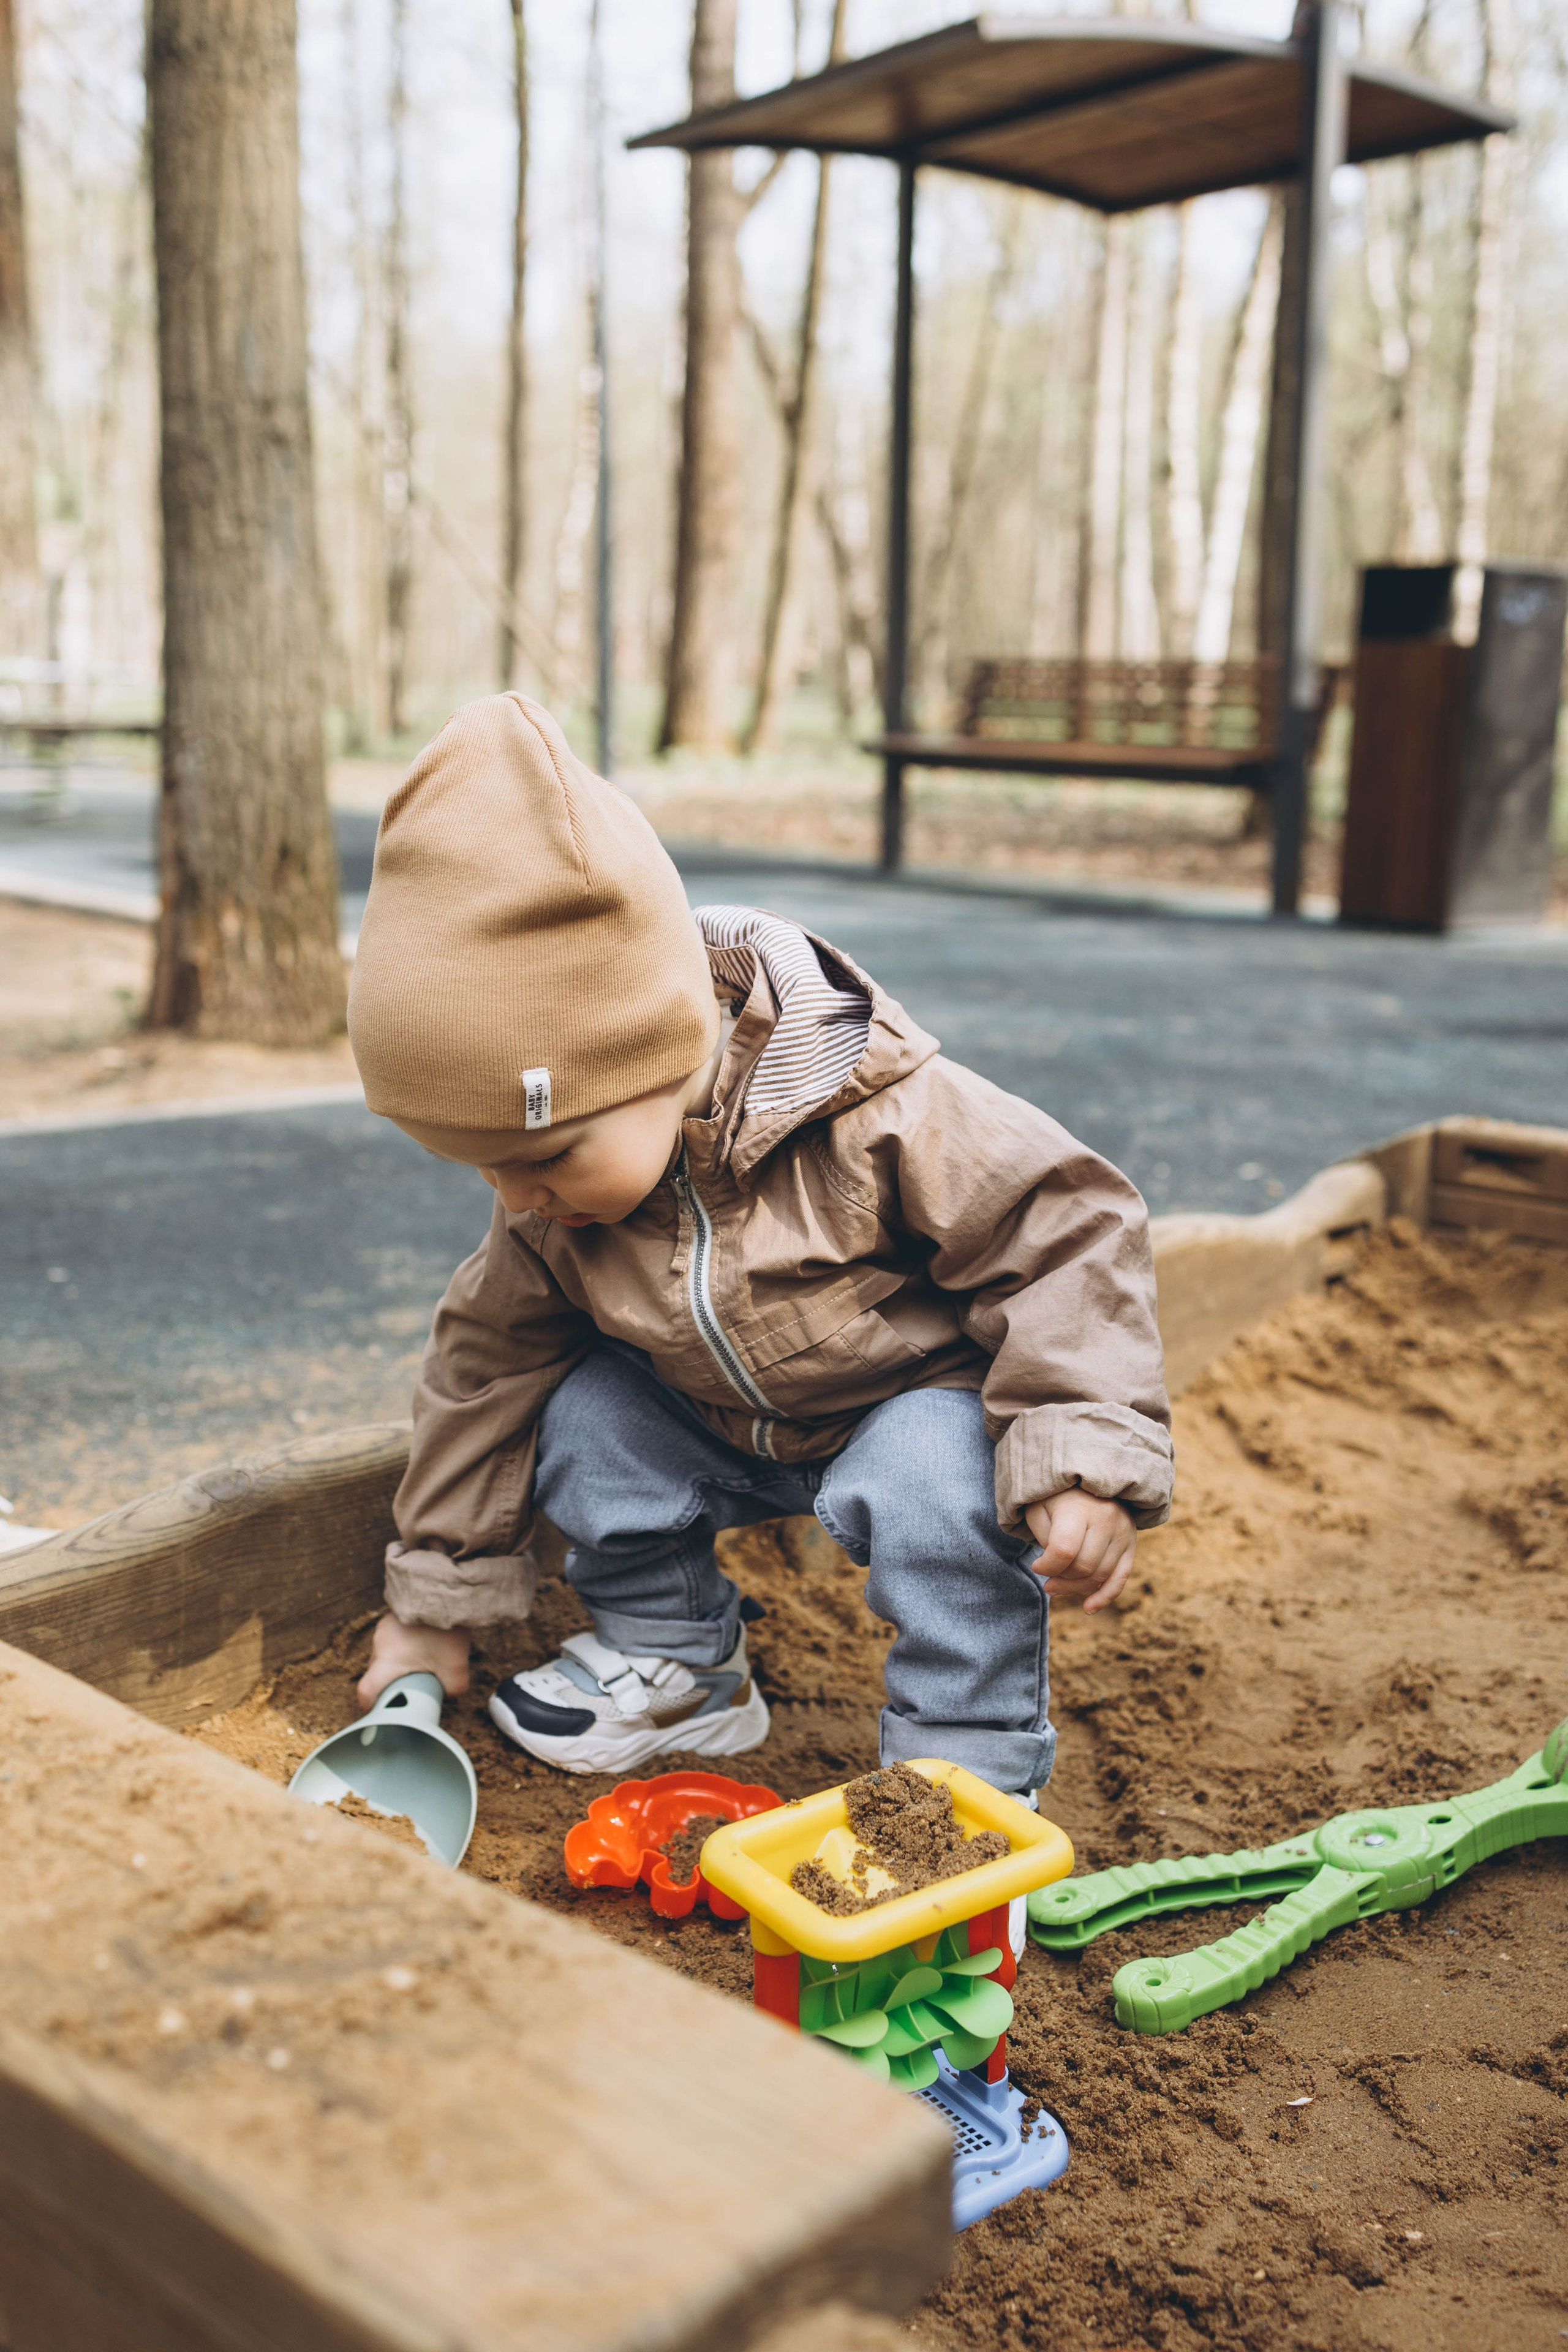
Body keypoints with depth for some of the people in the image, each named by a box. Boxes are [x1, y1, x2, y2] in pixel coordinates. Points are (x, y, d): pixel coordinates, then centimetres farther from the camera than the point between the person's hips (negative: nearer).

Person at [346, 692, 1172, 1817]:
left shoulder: (880, 1116, -34)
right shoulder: (552, 1211, -15)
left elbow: (1066, 1235, -27)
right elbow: (489, 1360, -2)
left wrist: (1081, 1465, -35)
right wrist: (436, 1603, 4)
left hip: (916, 1393, -5)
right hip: (719, 1424, 6)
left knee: (936, 1483, -34)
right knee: (583, 1410, -14)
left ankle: (968, 1773, -15)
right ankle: (678, 1660, 9)